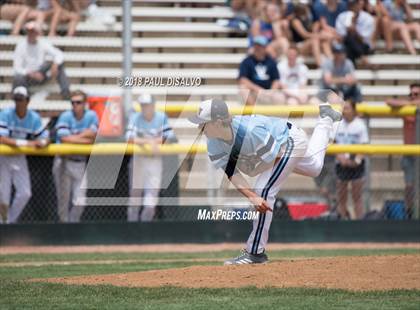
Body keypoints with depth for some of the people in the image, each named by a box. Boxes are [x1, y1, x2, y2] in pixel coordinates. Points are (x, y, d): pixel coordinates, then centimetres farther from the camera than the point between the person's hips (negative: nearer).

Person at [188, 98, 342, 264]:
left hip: (291, 141, -8)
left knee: (264, 190, -23)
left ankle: (255, 252, -15)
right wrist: (252, 197, -40)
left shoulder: (251, 131, -43)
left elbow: (274, 158, -30)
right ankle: (326, 117, 57)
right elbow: (232, 173, -25)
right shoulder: (213, 144, -23)